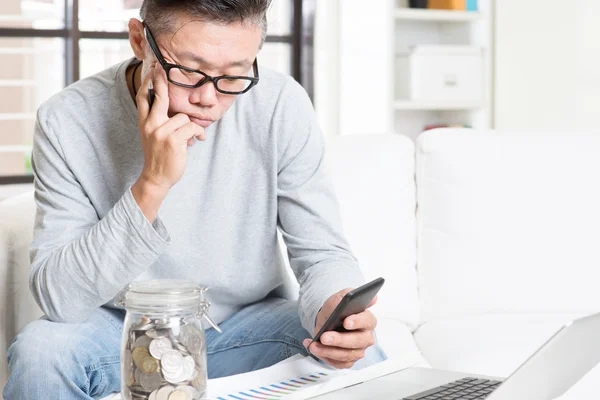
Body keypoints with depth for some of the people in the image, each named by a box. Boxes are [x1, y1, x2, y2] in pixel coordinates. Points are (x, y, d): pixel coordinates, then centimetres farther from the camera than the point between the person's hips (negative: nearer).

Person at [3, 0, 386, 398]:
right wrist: (151, 185, -34)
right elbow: (58, 298, -23)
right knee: (40, 351, -31)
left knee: (360, 358, -24)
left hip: (246, 323, 2)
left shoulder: (282, 106, -15)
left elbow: (323, 252, -10)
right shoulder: (66, 122, -18)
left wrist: (334, 307, -34)